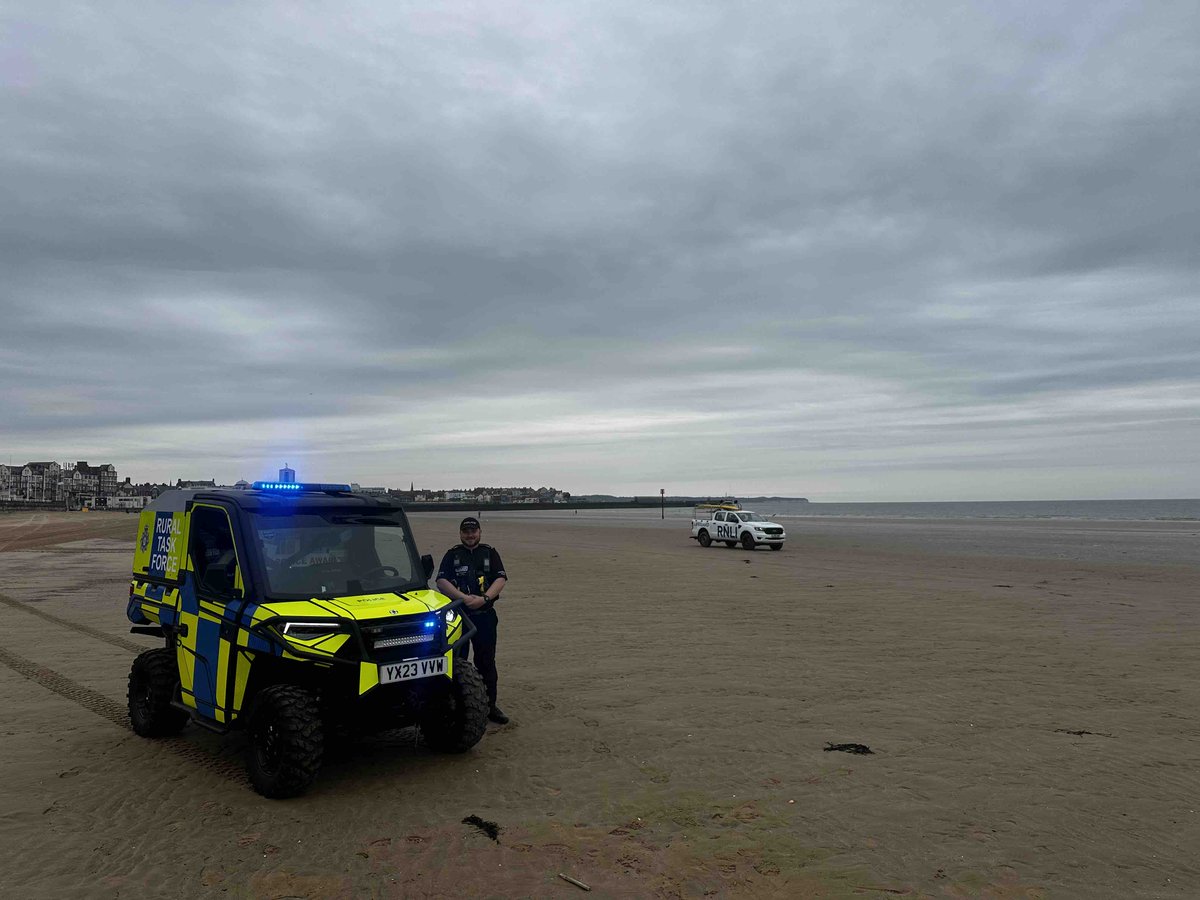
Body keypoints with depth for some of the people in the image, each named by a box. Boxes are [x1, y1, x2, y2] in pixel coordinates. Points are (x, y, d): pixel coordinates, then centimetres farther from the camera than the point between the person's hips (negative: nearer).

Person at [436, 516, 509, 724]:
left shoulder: (490, 553, 9)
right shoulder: (452, 555, 6)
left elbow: (501, 579, -2)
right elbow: (441, 581, -6)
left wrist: (484, 598, -18)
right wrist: (465, 598, -19)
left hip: (485, 615, 1)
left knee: (487, 661, 5)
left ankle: (490, 705, 13)